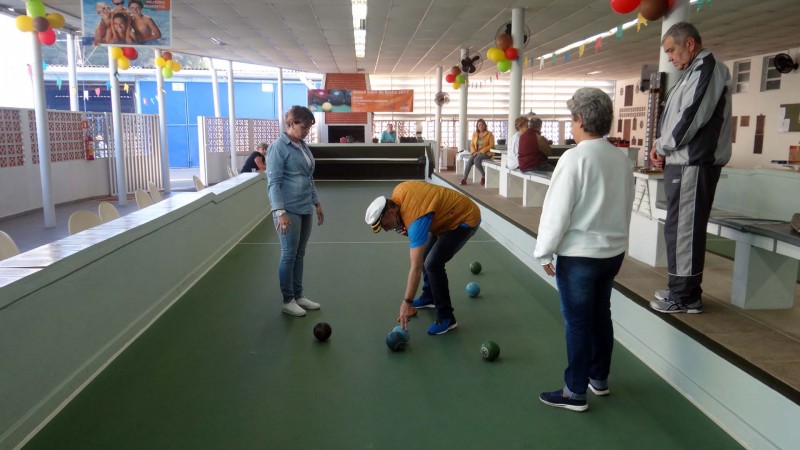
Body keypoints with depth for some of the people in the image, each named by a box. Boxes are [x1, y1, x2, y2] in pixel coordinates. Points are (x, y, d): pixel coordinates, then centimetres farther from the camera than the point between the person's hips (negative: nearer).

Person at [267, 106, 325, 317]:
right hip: (289, 210, -7)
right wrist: (280, 212, -23)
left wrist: (317, 204, 21)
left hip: (305, 209, 7)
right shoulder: (278, 147, -11)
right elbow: (273, 183, -16)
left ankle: (299, 296, 25)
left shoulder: (303, 145, 12)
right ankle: (288, 301, 13)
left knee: (299, 255, 14)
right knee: (289, 255, 1)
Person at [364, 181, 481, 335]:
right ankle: (429, 297, 36)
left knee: (433, 263, -20)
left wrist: (407, 302, -33)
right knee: (424, 254, 17)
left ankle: (446, 318, -9)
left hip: (466, 219, -10)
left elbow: (416, 267, -35)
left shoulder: (415, 218, -34)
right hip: (450, 214, 10)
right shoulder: (398, 192, -12)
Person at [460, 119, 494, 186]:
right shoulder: (475, 134, 12)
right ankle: (464, 179, -27)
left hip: (486, 153, -4)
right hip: (476, 153, 4)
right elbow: (472, 144, 12)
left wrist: (481, 151, -18)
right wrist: (474, 152, -8)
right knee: (469, 161, -26)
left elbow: (491, 145, -10)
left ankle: (484, 175, -12)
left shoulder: (489, 134, -3)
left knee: (476, 160, -33)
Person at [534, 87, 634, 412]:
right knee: (600, 315, 20)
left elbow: (557, 211, -17)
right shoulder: (622, 160, 3)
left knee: (578, 322, 3)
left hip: (579, 254, -7)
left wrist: (544, 252, -7)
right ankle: (599, 378, 35)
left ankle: (576, 392, 14)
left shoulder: (575, 158, -18)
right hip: (614, 251, 7)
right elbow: (626, 207, 12)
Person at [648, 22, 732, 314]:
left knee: (683, 230, -7)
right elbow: (673, 116, 20)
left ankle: (685, 297, 1)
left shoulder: (708, 69, -10)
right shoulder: (694, 73, 21)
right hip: (682, 162, 10)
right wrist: (661, 145, 4)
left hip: (694, 164, -10)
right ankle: (681, 290, 22)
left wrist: (661, 147, -6)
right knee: (679, 229, 13)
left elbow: (691, 118, -18)